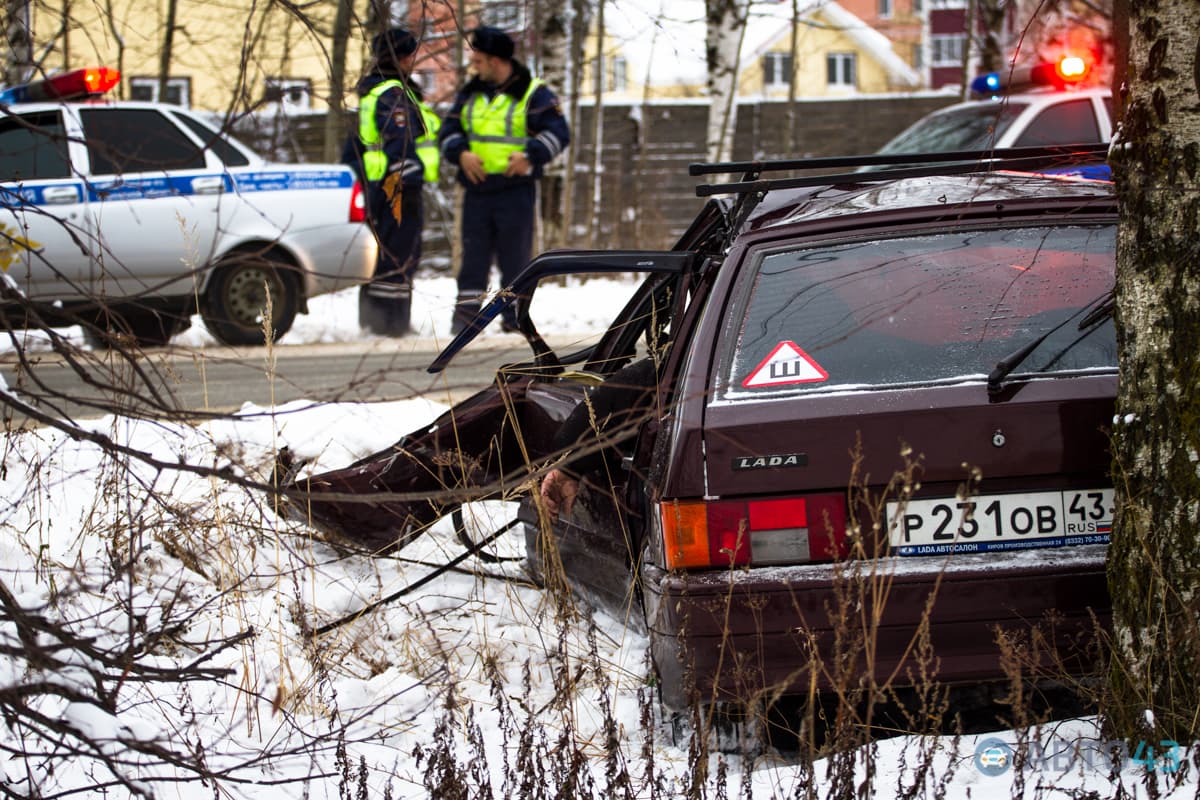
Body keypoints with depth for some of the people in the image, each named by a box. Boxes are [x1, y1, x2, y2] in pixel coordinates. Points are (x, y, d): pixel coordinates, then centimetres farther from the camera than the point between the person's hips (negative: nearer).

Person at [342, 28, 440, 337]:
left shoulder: (370, 93, 19)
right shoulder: (394, 94, -13)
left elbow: (354, 144, 23)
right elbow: (400, 141, -22)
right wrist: (410, 178, -23)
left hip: (375, 185, 10)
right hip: (398, 186, -10)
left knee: (378, 253, 16)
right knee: (399, 254, -8)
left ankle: (370, 317, 22)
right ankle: (391, 320, -8)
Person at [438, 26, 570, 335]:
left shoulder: (534, 94, -2)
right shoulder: (469, 94, 14)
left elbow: (558, 132, -5)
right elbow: (448, 131, 14)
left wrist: (531, 155, -18)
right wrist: (461, 153, -7)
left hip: (516, 189, -4)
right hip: (476, 190, 4)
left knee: (515, 256, 1)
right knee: (473, 254, 3)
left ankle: (515, 315, 7)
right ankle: (466, 312, 5)